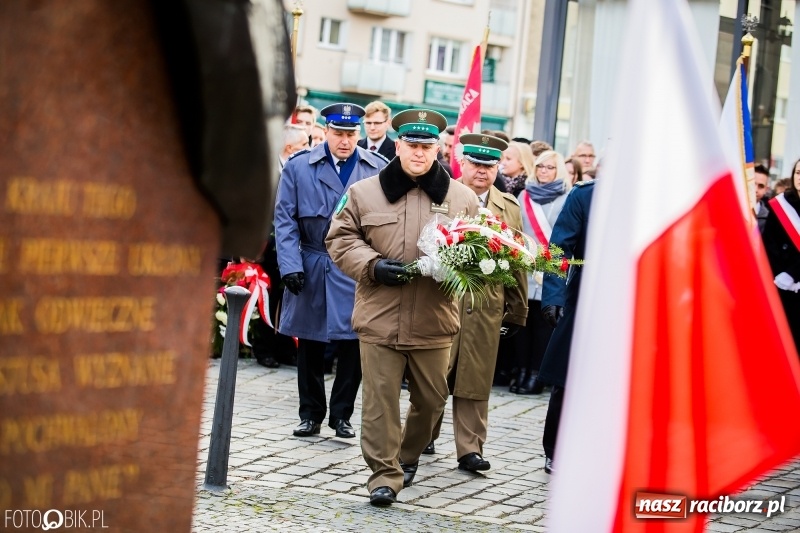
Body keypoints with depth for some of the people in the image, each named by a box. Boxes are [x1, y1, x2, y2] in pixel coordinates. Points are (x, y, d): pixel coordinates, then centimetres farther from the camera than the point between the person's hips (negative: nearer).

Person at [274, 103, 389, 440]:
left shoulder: (378, 169, 0)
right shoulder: (299, 167, 0)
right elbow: (285, 219, -1)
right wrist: (290, 265, -10)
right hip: (311, 269, 1)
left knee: (353, 344, 0)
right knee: (309, 345, 9)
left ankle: (342, 414, 15)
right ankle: (311, 414, 21)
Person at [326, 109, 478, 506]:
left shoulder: (463, 198, 5)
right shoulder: (364, 193, 3)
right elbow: (341, 238, 5)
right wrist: (373, 265, -11)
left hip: (434, 321, 2)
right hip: (379, 318, -1)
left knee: (431, 399, 12)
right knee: (380, 399, -3)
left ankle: (408, 456, 36)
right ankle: (384, 473, 4)